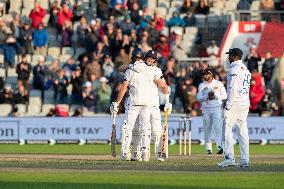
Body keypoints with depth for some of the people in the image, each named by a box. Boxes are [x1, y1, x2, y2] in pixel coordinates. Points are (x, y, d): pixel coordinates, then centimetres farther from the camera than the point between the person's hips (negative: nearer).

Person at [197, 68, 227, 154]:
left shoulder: (218, 84, 6)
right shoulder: (202, 85, 11)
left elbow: (224, 96, 4)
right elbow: (199, 98, 4)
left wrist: (215, 96, -11)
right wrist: (207, 95, -12)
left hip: (216, 108, -3)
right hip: (206, 109, 3)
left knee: (217, 128, -14)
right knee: (207, 129, 2)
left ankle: (220, 146, -21)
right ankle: (208, 148, 6)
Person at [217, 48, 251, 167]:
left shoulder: (234, 69, -12)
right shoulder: (246, 69, 16)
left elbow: (233, 89, -19)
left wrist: (228, 105, -16)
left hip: (234, 103, -9)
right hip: (245, 104, 9)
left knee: (227, 130, -6)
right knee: (243, 132, 8)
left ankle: (229, 158, -12)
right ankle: (245, 160, 5)